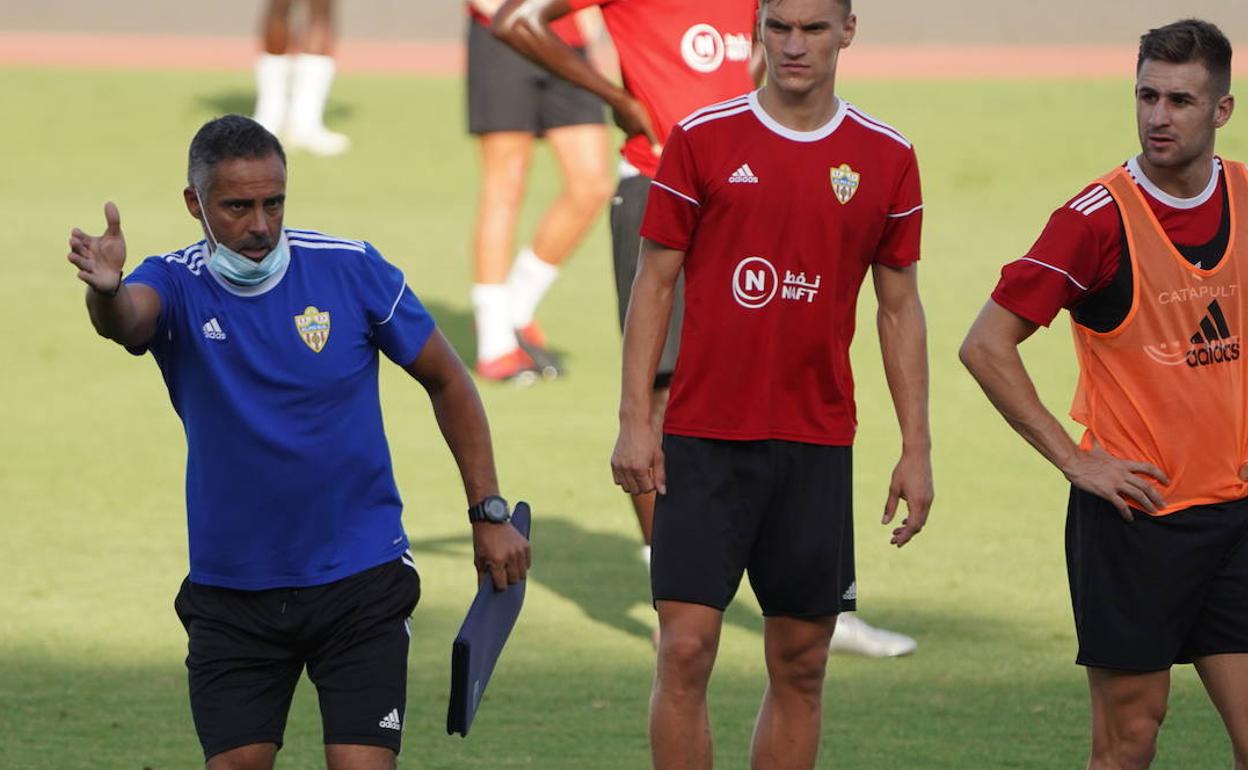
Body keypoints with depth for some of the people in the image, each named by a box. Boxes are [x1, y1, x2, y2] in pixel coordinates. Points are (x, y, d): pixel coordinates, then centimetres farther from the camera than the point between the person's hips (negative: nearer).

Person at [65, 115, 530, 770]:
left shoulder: (354, 270, -7)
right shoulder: (177, 287, -8)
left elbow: (447, 382, 5)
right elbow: (126, 318, -33)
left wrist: (489, 512, 3)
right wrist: (106, 292, -58)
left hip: (360, 581, -1)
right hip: (231, 591, 1)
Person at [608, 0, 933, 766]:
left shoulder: (886, 157, 5)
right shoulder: (702, 140, 0)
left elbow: (900, 307, 10)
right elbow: (655, 283, 3)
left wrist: (917, 449, 5)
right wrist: (635, 419, -5)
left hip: (817, 444, 2)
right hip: (704, 439, -2)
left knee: (801, 666, 5)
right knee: (686, 649, -9)